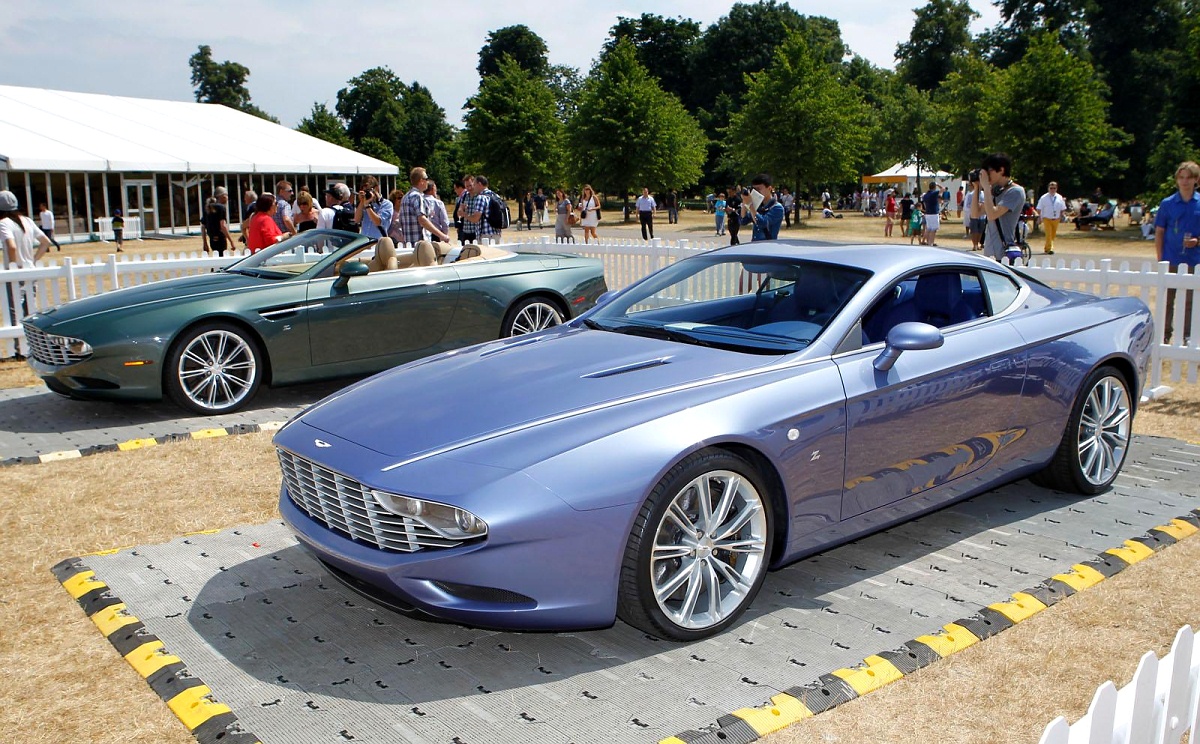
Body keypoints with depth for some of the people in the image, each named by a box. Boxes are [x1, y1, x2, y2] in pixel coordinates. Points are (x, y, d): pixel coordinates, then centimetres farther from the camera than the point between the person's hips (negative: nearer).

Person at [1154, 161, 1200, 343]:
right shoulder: (1167, 203, 1)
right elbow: (1159, 232, 4)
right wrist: (1160, 259, -1)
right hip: (1171, 260, 0)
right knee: (1167, 299, 7)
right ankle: (1166, 334, 17)